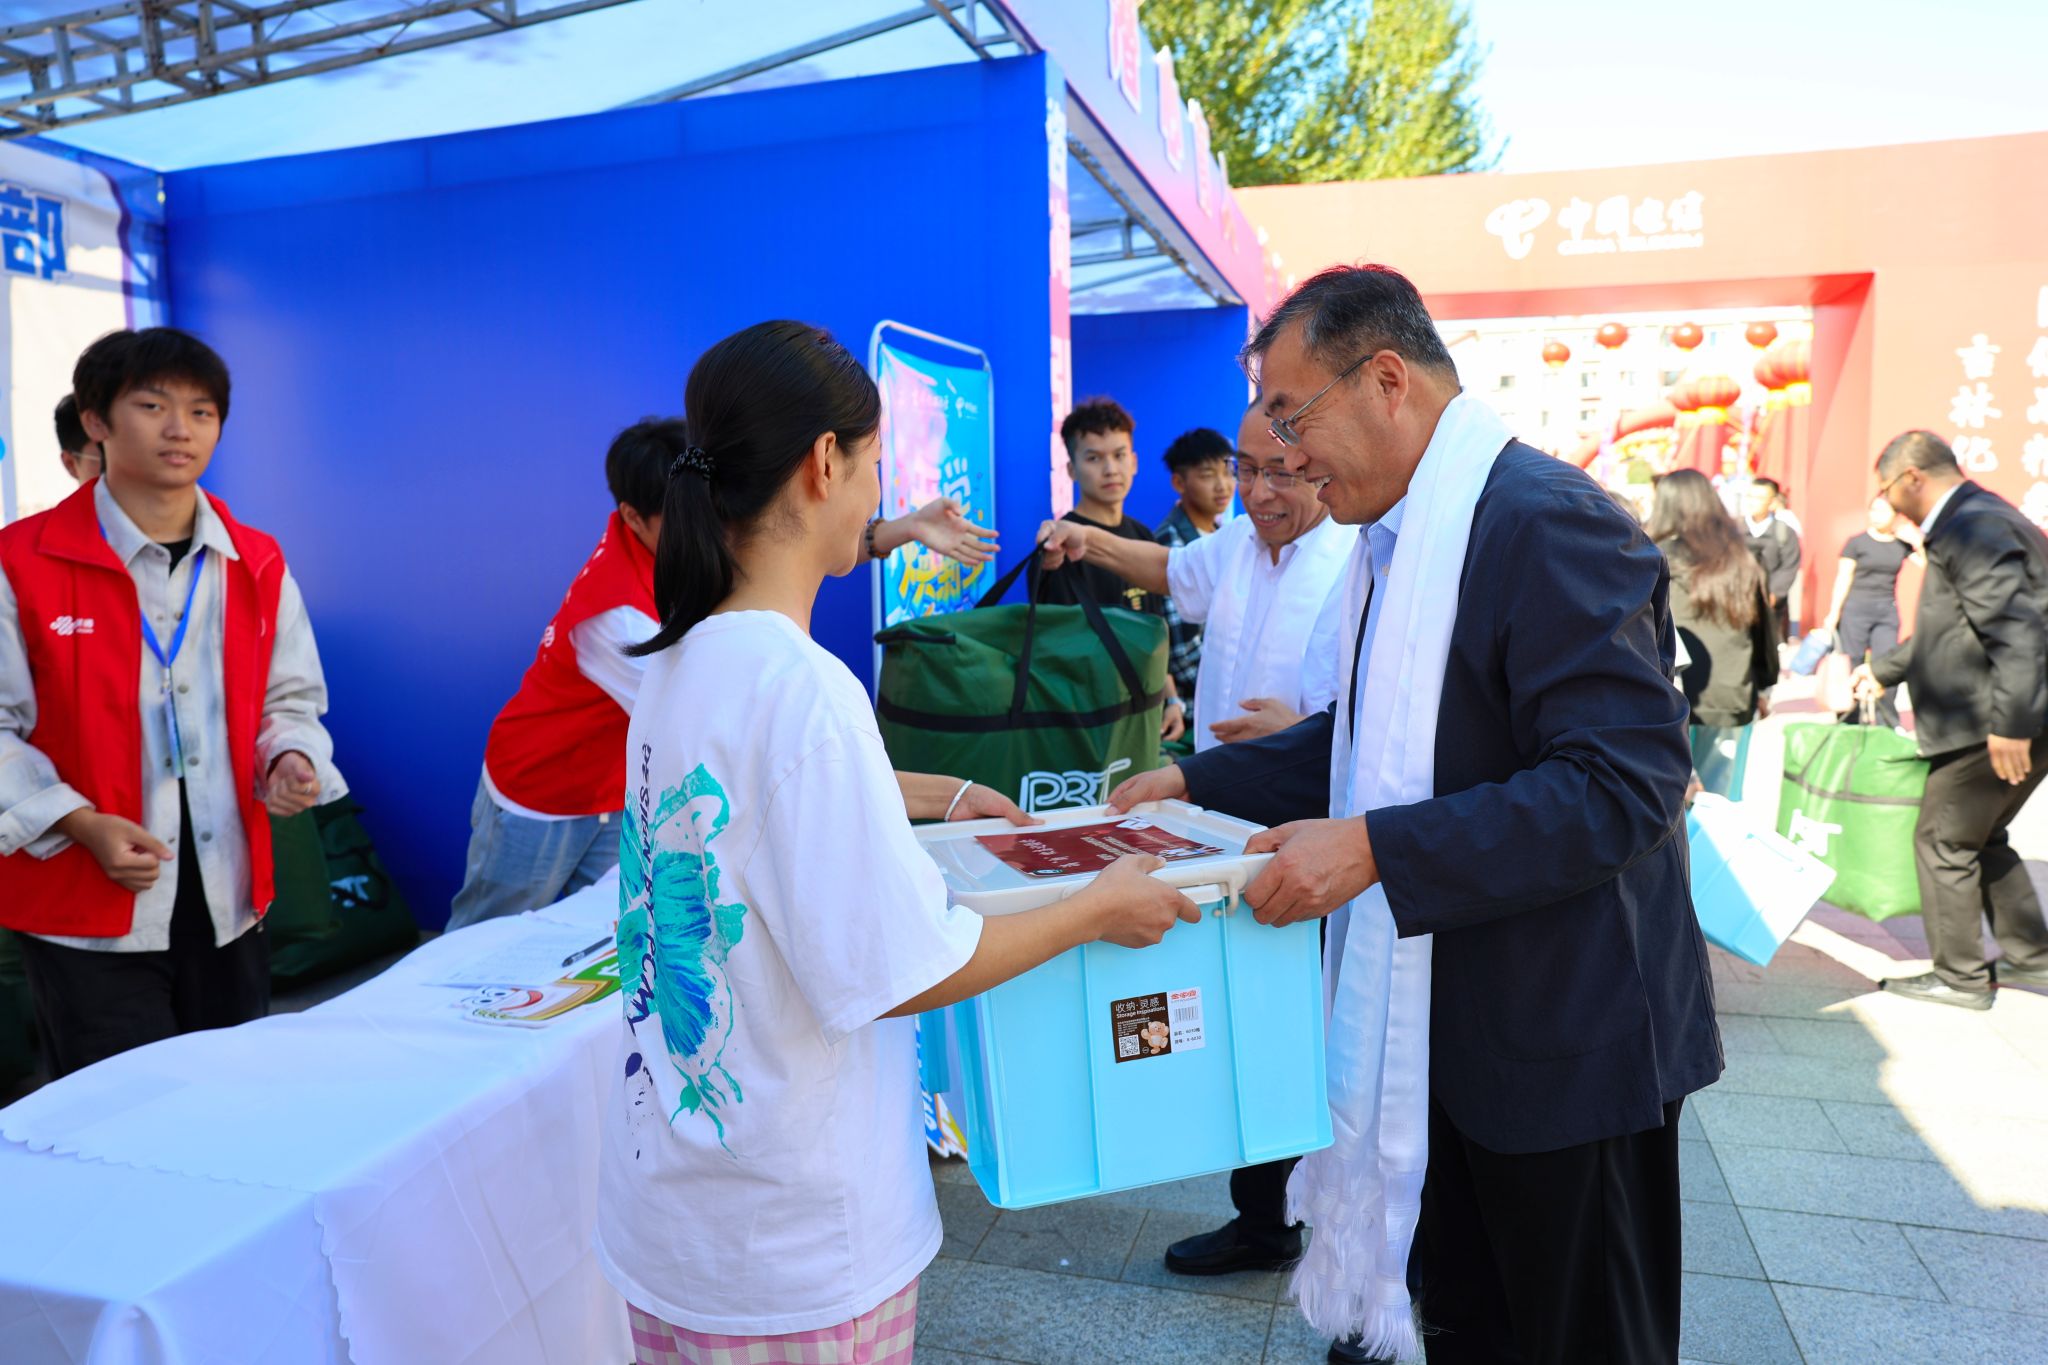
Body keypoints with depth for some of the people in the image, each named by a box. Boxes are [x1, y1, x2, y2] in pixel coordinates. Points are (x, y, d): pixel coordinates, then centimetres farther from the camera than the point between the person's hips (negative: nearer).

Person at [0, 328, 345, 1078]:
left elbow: (289, 699, 13)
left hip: (230, 906, 4)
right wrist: (83, 826, -17)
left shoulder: (257, 566, 6)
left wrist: (291, 761, -8)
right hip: (88, 917, -4)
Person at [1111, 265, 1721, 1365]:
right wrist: (1200, 781, 8)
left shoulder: (1547, 523, -21)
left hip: (1565, 1039, -9)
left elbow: (1621, 783, -27)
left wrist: (1375, 851, -30)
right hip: (1440, 1025, 9)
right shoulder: (1398, 539, 9)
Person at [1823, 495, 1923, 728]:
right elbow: (1843, 578, -3)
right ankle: (1849, 723, 10)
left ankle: (1887, 724, 11)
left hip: (1887, 611, 3)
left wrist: (1917, 540, -10)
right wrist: (1834, 613, -6)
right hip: (1855, 609, -3)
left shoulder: (1903, 544, 5)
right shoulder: (1857, 542, -3)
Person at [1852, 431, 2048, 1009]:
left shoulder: (1974, 527, -17)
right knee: (1980, 838, 21)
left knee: (1944, 841, 1)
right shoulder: (1974, 520, 17)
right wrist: (1884, 670, 36)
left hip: (2000, 723, -11)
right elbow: (1949, 629, 27)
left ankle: (1959, 978, 12)